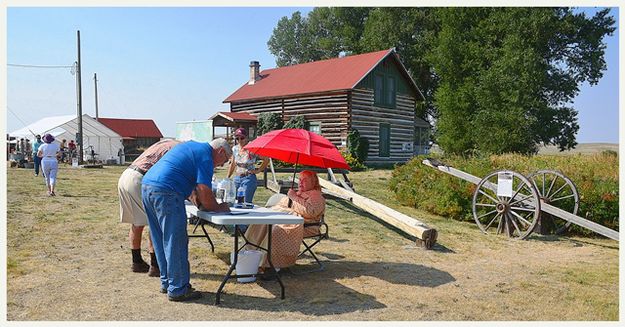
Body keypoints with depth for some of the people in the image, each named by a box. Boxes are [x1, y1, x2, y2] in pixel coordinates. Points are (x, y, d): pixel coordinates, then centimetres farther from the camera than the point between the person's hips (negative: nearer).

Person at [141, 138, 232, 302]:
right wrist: (218, 208, 5)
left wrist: (199, 200, 22)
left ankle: (166, 283, 27)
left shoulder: (192, 146, 23)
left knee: (161, 242, 17)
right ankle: (177, 290, 5)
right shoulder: (205, 156, -5)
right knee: (175, 243, -2)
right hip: (166, 192, -10)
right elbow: (204, 192, -12)